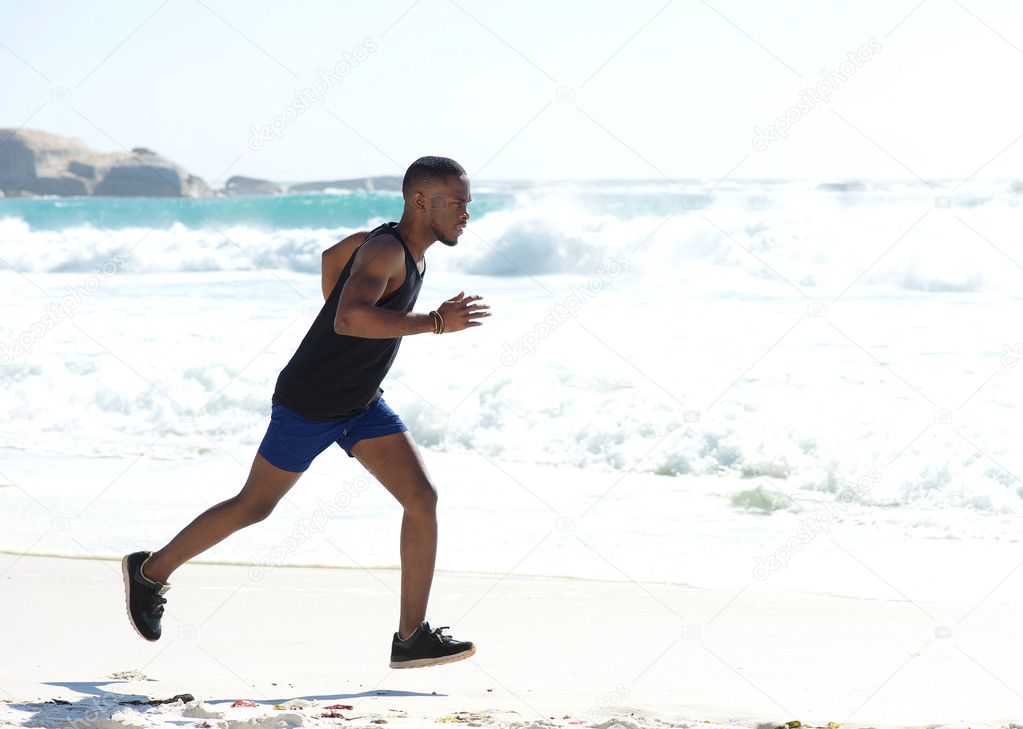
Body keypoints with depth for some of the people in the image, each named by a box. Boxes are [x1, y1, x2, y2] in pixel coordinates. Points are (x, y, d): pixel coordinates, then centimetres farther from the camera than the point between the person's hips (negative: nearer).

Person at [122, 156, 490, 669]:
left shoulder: (412, 248, 2)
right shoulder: (384, 249, -25)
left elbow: (333, 255, 20)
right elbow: (350, 318, -43)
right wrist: (435, 323, -42)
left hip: (361, 405, 8)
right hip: (307, 407, -8)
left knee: (422, 499, -8)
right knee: (254, 507, 9)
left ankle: (413, 637, -6)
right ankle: (151, 572, 30)